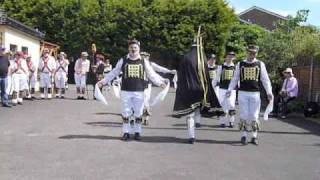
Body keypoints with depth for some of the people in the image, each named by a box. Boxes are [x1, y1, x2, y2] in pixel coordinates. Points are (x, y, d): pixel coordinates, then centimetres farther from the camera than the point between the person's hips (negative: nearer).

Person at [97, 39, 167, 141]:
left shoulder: (144, 61, 5)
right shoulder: (123, 61, 5)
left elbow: (151, 74, 5)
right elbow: (114, 73, 9)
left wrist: (160, 82, -7)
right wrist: (103, 81, 5)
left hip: (139, 91, 0)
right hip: (126, 91, 0)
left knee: (138, 113, 6)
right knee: (125, 113, 5)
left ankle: (137, 132, 19)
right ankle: (126, 132, 16)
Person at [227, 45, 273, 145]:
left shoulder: (260, 64, 6)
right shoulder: (240, 64, 8)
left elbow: (265, 79, 3)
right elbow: (235, 78, 10)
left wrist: (269, 92, -6)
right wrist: (229, 90, 2)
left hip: (255, 93, 0)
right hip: (243, 93, 0)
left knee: (254, 116, 2)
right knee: (244, 115, 1)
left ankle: (254, 137, 13)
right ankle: (244, 136, 10)